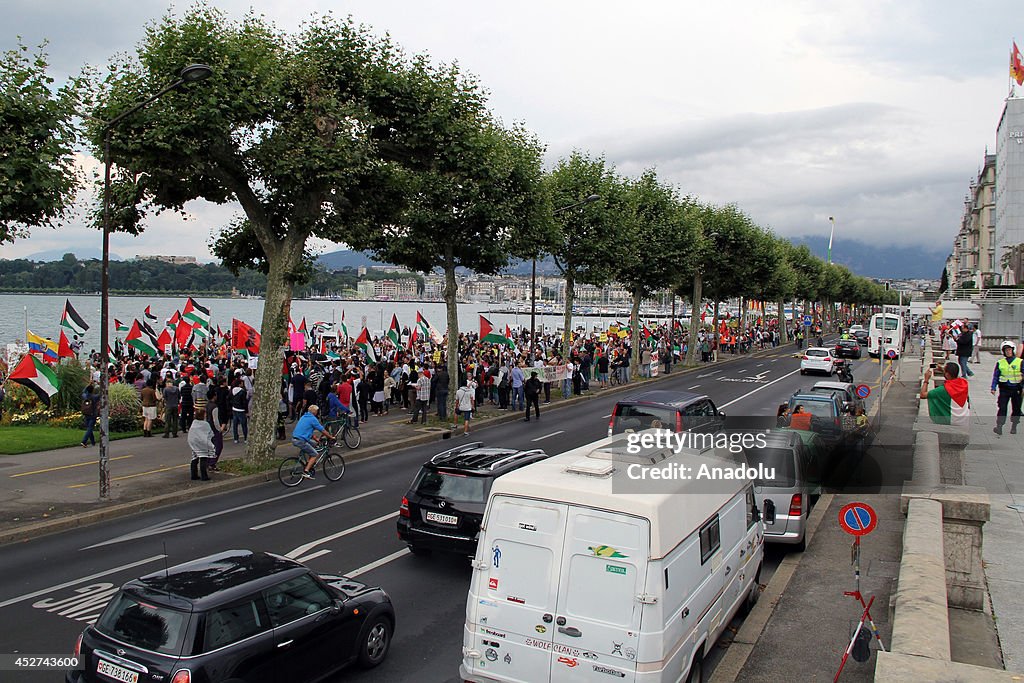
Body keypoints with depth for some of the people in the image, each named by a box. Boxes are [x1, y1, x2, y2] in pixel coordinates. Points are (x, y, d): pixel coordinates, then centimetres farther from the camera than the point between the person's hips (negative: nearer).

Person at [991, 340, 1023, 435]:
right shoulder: (1000, 363, 5)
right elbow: (995, 376, 7)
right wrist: (993, 388, 0)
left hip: (1016, 389, 0)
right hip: (1004, 389, 0)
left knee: (1016, 408, 8)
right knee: (1002, 408, -7)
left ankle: (1014, 426, 23)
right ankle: (999, 426, -10)